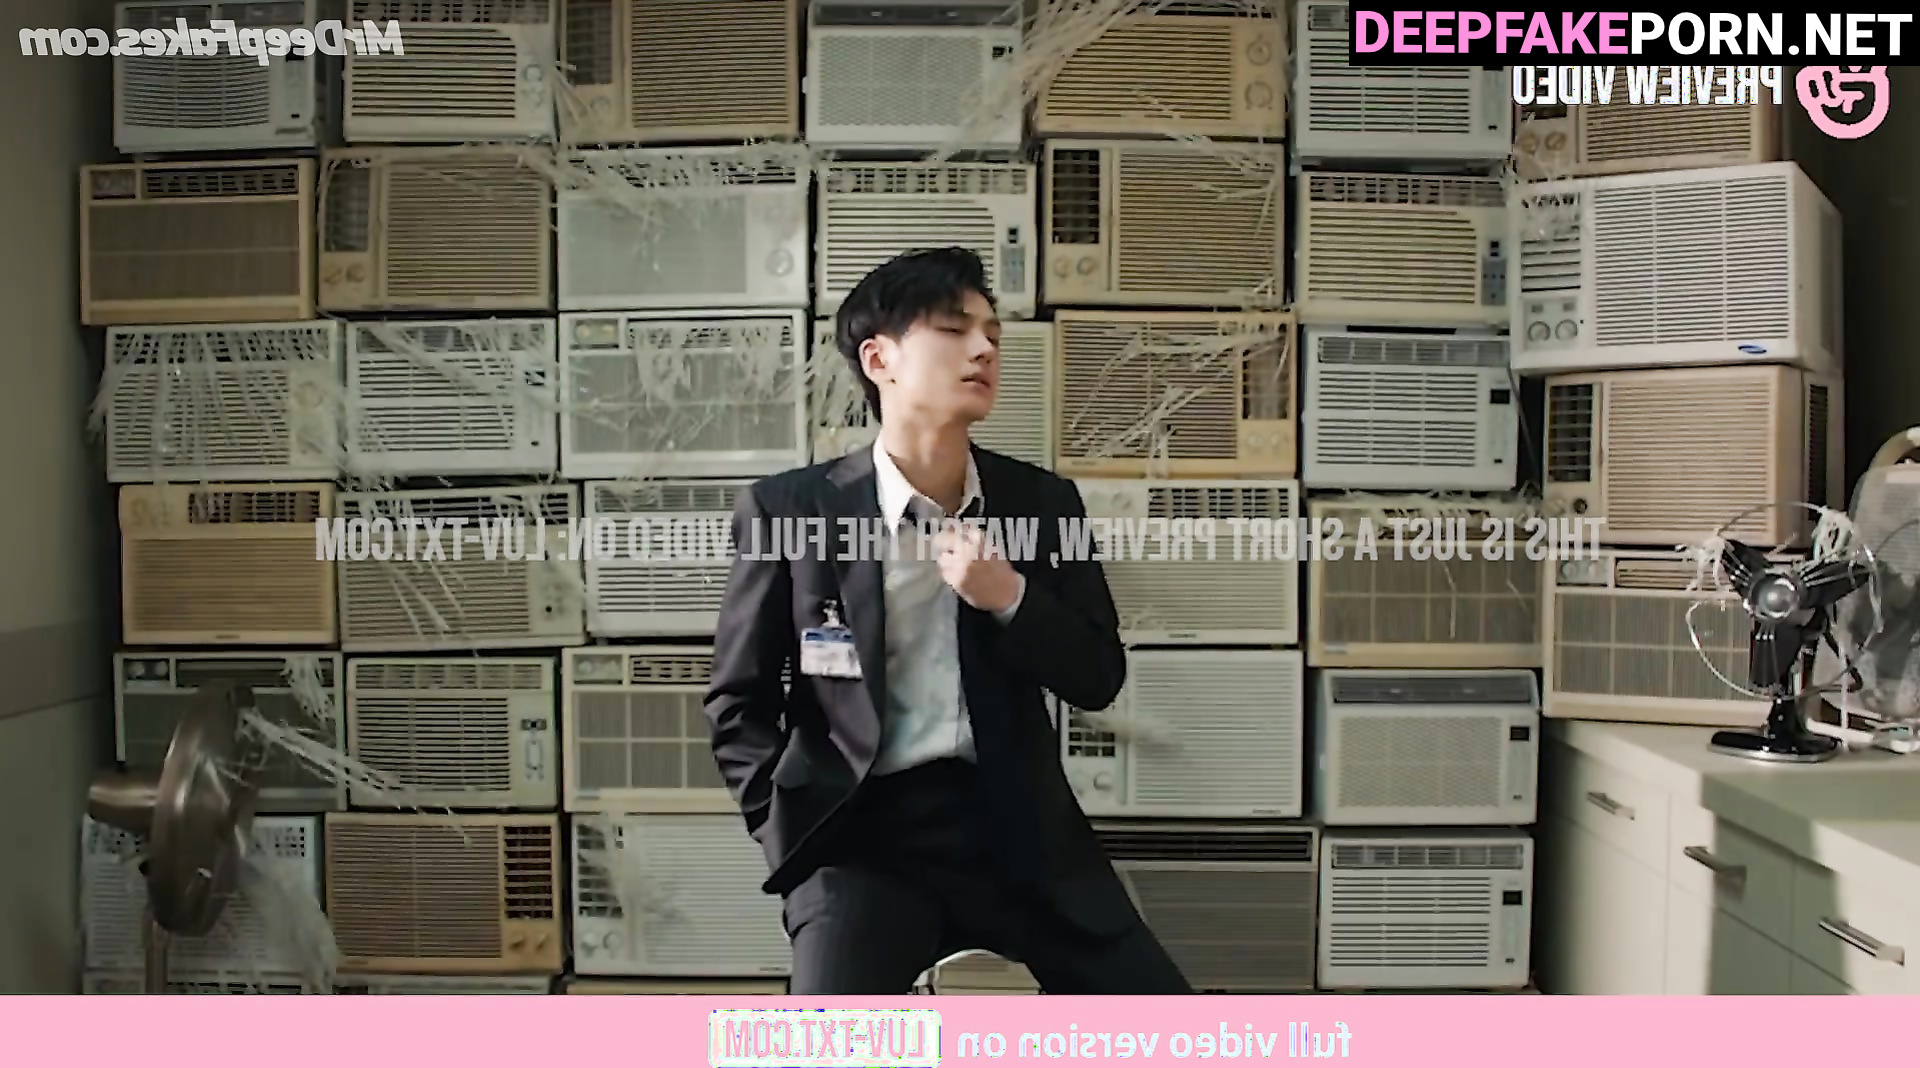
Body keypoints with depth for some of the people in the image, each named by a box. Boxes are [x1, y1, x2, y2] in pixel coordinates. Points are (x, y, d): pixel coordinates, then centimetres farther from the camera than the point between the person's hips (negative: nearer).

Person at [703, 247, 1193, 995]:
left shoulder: (1042, 500, 6)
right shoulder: (787, 510, -3)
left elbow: (1098, 680, 6)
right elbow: (738, 706, 5)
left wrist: (1011, 597, -11)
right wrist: (800, 842, -5)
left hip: (1017, 822, 3)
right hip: (864, 830, -3)